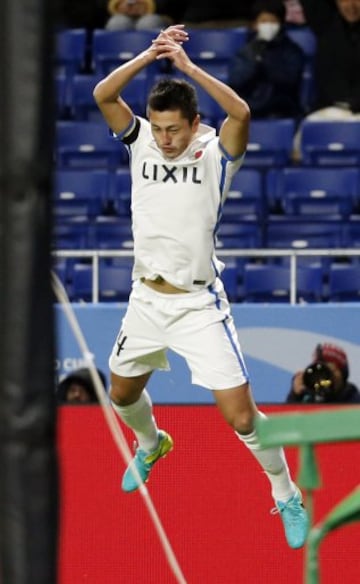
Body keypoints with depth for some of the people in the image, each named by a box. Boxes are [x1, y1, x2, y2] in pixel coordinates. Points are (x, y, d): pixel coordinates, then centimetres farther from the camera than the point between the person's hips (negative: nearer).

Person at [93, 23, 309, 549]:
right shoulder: (141, 141, -2)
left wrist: (187, 66, -34)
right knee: (123, 393, 22)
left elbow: (241, 112, -33)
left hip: (199, 304, -5)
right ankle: (152, 444, 56)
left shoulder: (215, 152, -12)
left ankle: (287, 497, 10)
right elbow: (103, 95, -16)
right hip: (147, 298, 5)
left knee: (240, 413, -10)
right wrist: (150, 55, -26)